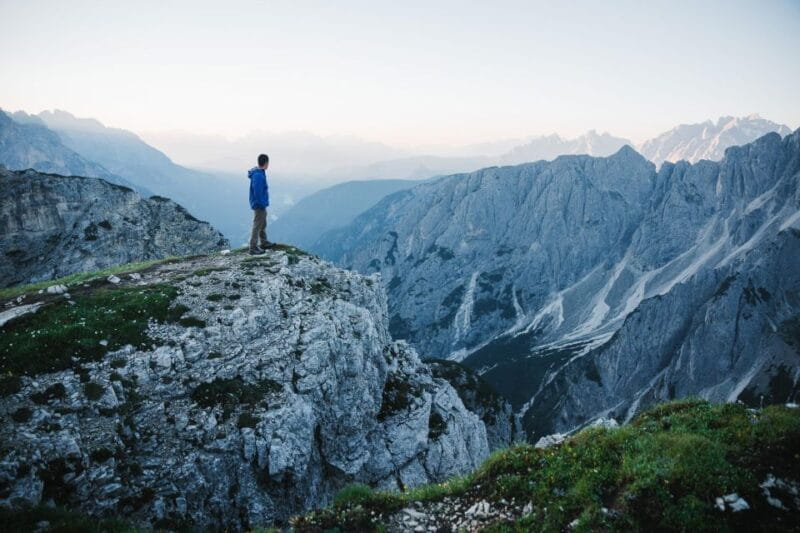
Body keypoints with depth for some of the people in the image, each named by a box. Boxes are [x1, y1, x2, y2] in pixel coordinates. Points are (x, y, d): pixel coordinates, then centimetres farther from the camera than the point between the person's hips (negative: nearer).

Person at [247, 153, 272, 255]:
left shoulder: (260, 173, 8)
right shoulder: (258, 175, -24)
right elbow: (257, 192, -26)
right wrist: (262, 204, -20)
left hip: (261, 205, 10)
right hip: (259, 205, -10)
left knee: (263, 224, 22)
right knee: (257, 226, -3)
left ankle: (263, 243, 36)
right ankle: (253, 248, 2)